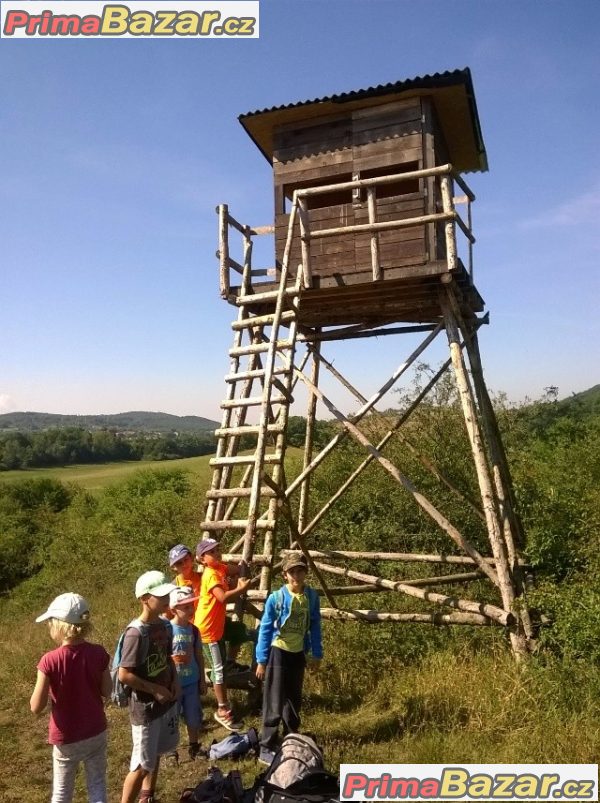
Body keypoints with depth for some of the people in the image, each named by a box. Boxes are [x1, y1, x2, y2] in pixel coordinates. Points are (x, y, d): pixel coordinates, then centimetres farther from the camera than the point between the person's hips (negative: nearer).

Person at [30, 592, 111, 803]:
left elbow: (36, 707, -16)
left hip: (66, 738, -2)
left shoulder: (50, 661, -23)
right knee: (97, 786, 19)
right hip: (96, 733, 2)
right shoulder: (98, 653, -14)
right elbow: (106, 691, -3)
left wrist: (49, 684, -1)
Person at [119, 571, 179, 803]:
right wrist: (155, 689, -19)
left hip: (166, 702, 7)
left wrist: (174, 682, -1)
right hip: (145, 707, -7)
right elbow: (124, 675, -23)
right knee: (142, 764, 3)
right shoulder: (136, 632, -24)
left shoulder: (165, 626, -1)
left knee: (155, 756, 23)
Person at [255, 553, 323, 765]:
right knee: (274, 703, -1)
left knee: (294, 700, 18)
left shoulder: (312, 596, -6)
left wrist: (317, 654, 9)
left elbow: (315, 626, 5)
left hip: (298, 653, 5)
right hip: (278, 653, -4)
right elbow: (265, 630, -11)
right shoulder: (276, 598, -17)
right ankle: (266, 749, 11)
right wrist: (261, 660, -10)